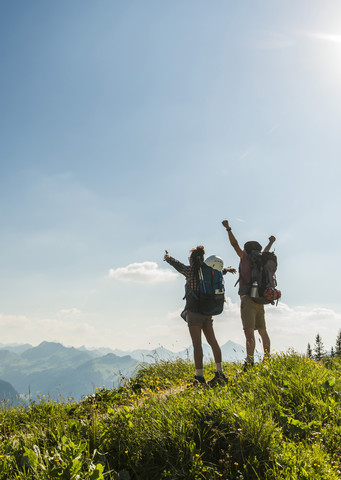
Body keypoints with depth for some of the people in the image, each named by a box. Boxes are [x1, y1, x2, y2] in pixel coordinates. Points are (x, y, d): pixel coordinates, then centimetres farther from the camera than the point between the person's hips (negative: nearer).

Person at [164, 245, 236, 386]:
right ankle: (220, 373, 23)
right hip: (207, 311, 7)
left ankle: (200, 377, -8)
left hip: (194, 311, -7)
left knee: (197, 344, -7)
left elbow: (179, 265, -23)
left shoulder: (191, 270, -6)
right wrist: (227, 269, 51)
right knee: (212, 341, 15)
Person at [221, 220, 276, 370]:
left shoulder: (246, 258, 2)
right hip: (259, 302, 7)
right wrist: (271, 242, 59)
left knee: (249, 332, -20)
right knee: (263, 332, 19)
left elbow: (235, 244, -6)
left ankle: (250, 361, -33)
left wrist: (228, 228, -6)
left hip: (248, 299, -7)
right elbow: (265, 253, 39)